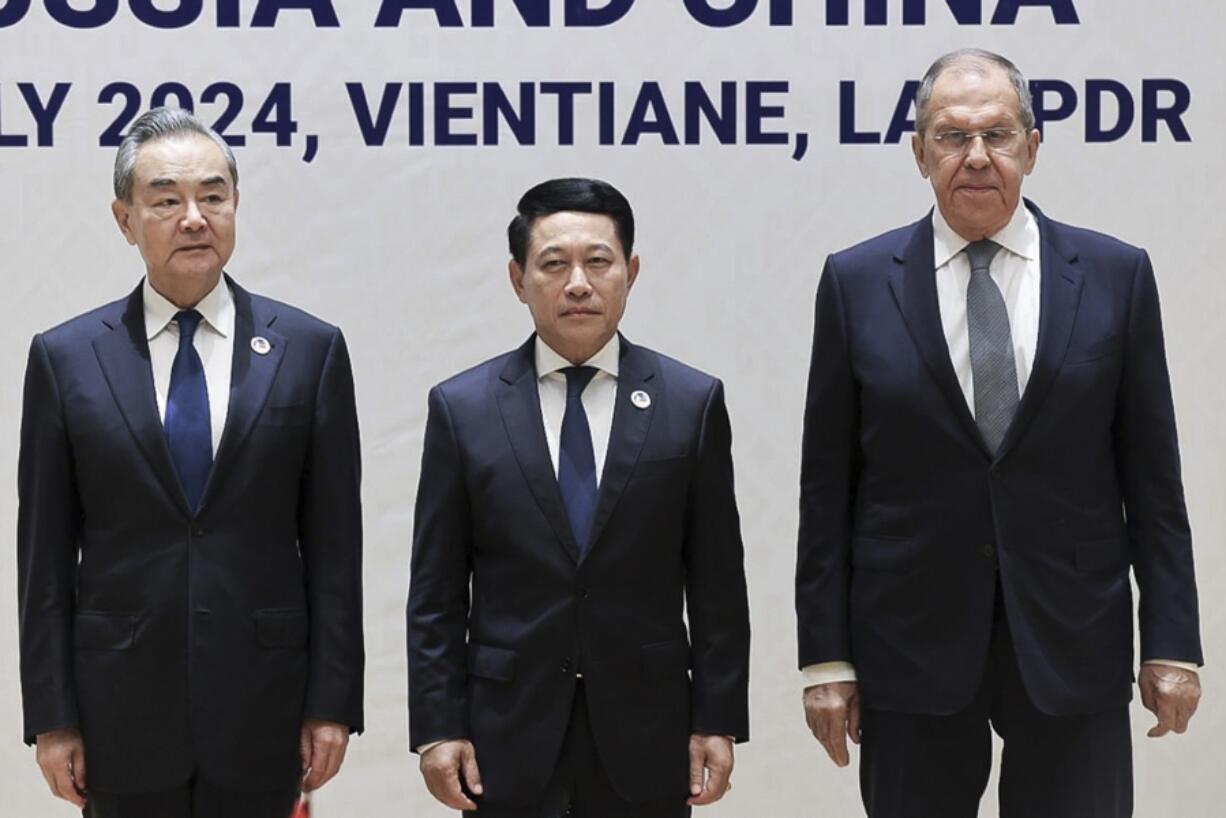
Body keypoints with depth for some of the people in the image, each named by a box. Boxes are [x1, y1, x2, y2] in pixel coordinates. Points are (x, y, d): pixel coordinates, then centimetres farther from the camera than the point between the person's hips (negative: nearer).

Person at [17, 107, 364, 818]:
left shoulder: (311, 350, 2)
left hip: (261, 712, 0)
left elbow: (333, 542, 2)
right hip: (121, 710, 0)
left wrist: (333, 703, -1)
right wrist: (52, 717, 0)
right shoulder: (65, 358, 2)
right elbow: (46, 552, 3)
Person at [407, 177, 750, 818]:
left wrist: (718, 719, -1)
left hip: (644, 738, 0)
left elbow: (717, 584, 3)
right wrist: (437, 728, -3)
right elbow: (436, 594, 2)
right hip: (509, 740, 0)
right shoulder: (462, 407, 1)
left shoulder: (692, 403, 2)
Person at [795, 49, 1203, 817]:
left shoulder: (1116, 274, 2)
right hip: (910, 645, 0)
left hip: (1073, 643, 0)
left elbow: (1152, 476, 4)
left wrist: (1172, 641, 1)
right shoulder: (858, 282, 1)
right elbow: (828, 485, 2)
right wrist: (826, 655, -1)